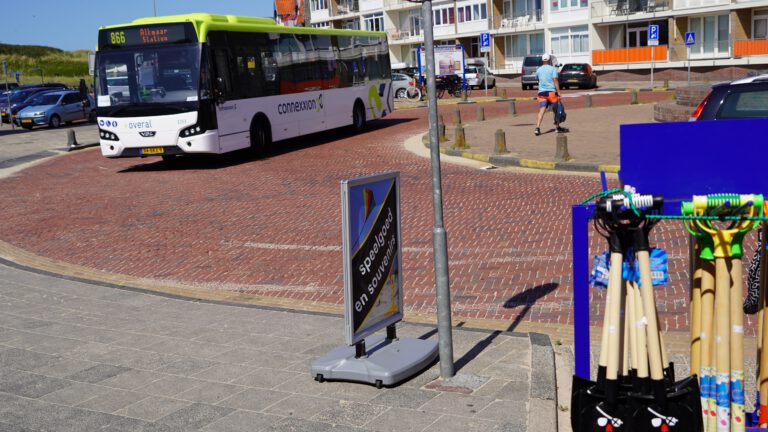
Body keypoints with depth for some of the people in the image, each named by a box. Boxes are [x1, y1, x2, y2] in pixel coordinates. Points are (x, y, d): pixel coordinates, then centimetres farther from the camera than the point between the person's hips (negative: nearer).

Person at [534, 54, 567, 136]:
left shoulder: (539, 70, 10)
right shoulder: (553, 69, -3)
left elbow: (537, 78, 25)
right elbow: (555, 81, -10)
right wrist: (559, 92, -12)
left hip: (541, 92, 3)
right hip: (551, 91, -3)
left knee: (541, 111, -5)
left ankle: (537, 128, -20)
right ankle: (558, 127, 21)